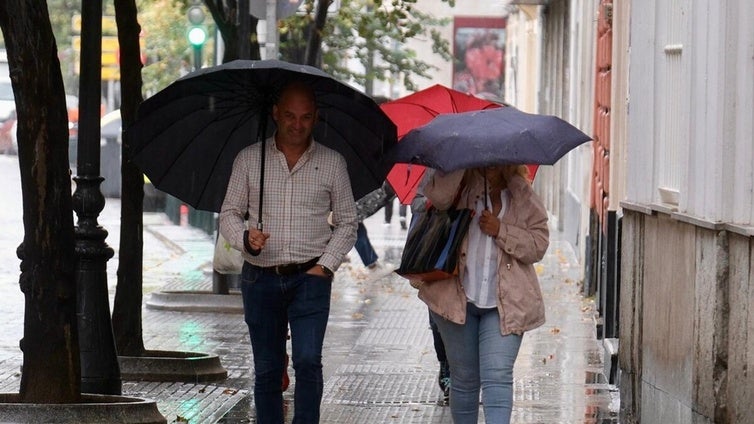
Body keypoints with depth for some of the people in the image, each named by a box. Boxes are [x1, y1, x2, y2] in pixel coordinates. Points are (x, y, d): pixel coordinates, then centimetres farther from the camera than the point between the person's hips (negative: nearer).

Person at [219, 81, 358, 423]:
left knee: (308, 361, -16)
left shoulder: (332, 163, 5)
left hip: (310, 279, -1)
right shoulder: (248, 159, 5)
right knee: (266, 370, 5)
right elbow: (229, 213, 8)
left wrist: (325, 265, -4)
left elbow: (347, 222, 9)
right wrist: (245, 238, -14)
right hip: (260, 279, 1)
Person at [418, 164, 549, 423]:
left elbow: (538, 246, 2)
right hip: (457, 299, 1)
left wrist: (501, 231, -11)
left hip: (505, 305, -1)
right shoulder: (464, 185, 3)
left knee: (497, 376, -14)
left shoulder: (524, 197, 6)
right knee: (464, 378, 9)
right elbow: (437, 196, -19)